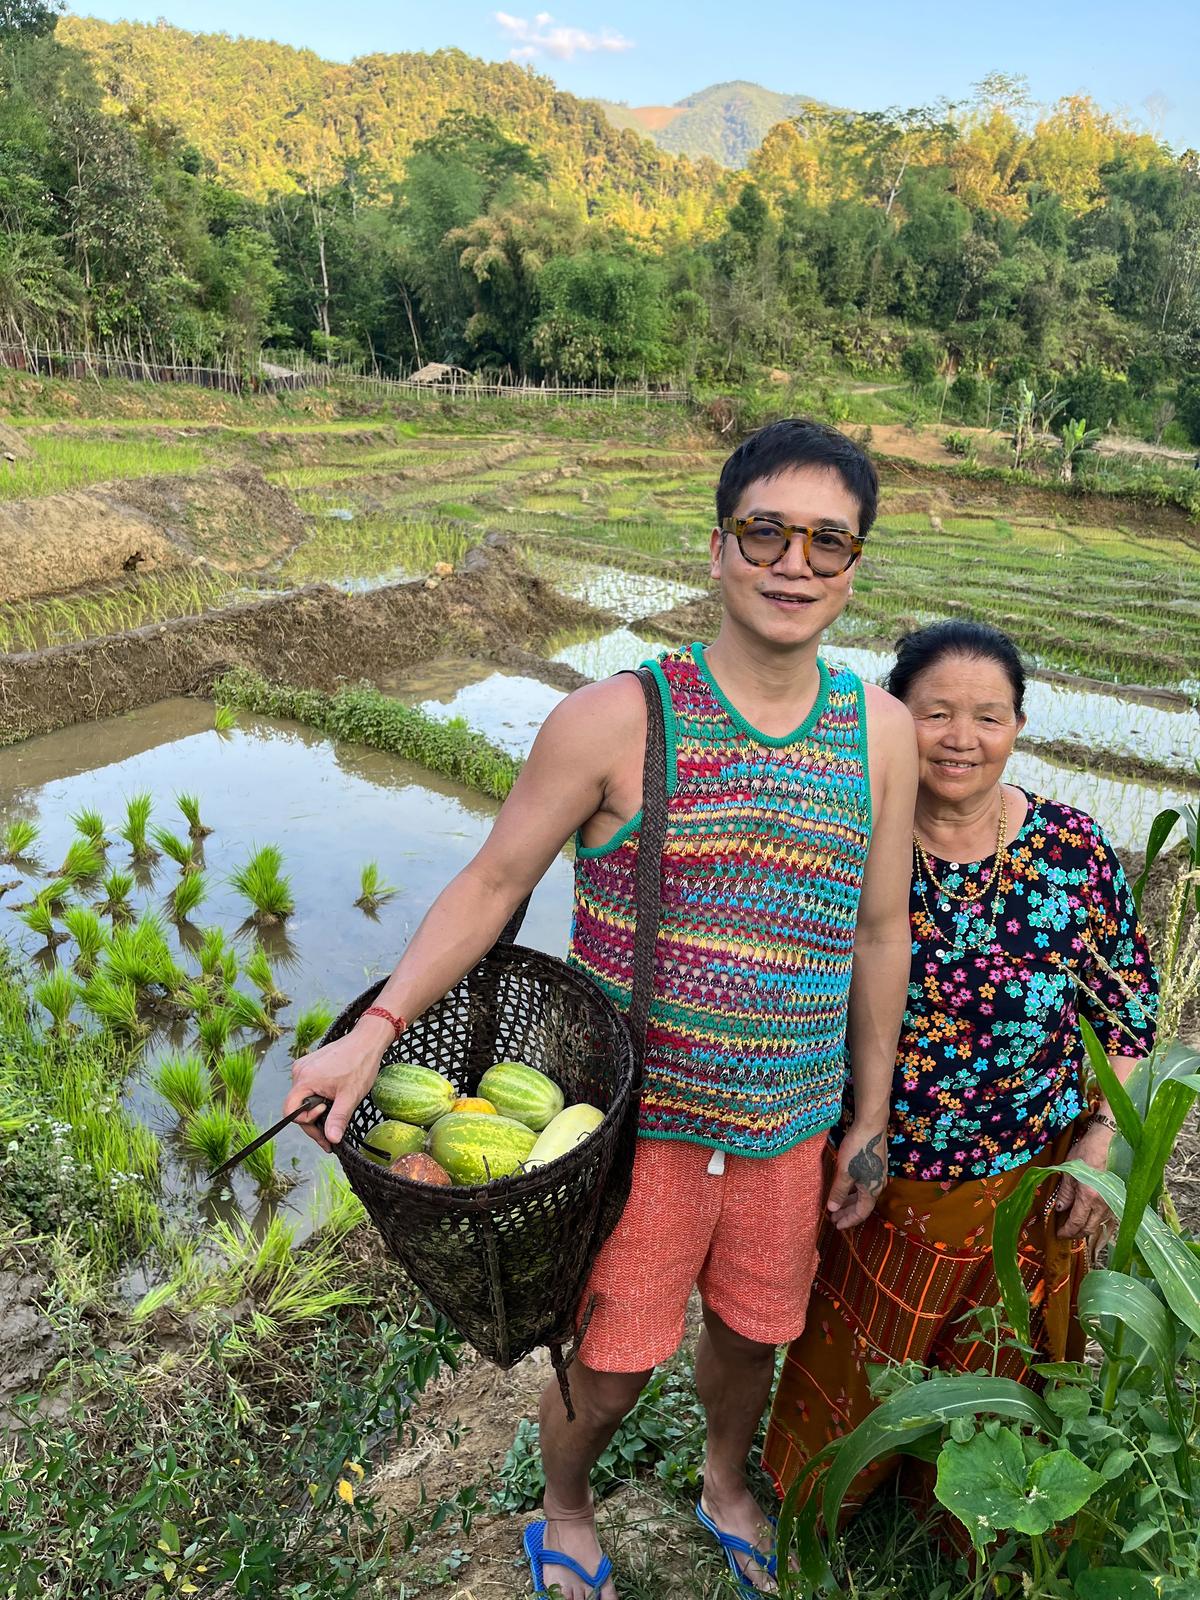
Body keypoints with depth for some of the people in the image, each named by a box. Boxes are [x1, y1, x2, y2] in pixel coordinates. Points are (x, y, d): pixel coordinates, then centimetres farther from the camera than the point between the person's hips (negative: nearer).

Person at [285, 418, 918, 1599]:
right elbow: (491, 885, -10)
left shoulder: (879, 733, -4)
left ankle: (726, 1488, 60)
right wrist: (375, 1031, -20)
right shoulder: (616, 721, -17)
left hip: (791, 1124, 4)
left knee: (752, 1331, 25)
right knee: (608, 1367, 13)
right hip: (636, 1119, -3)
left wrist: (871, 1119, 9)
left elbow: (879, 934, 4)